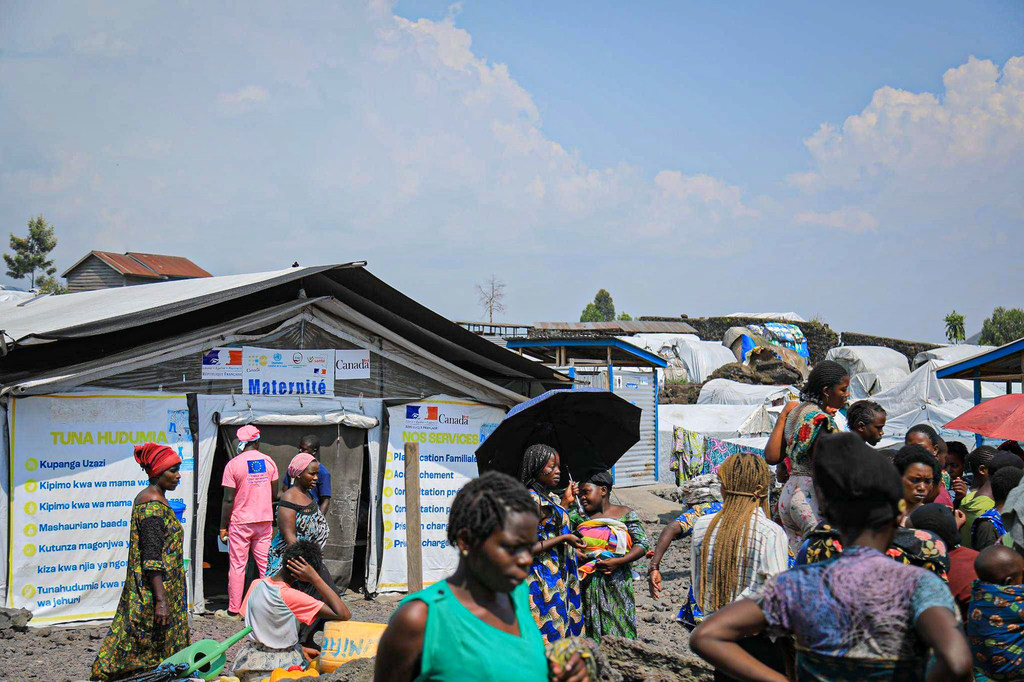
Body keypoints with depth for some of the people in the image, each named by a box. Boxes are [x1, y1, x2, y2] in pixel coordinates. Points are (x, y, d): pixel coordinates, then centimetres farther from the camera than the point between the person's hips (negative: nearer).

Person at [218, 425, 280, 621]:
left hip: (240, 522, -3)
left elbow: (229, 499, -10)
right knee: (266, 565, 8)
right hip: (264, 520, 3)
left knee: (237, 566, 3)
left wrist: (223, 527, -3)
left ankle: (234, 611, 7)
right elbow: (275, 495, 6)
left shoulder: (233, 465, -8)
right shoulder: (269, 462, 2)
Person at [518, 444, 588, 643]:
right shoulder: (532, 499, -15)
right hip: (543, 580, -9)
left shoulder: (552, 498, 13)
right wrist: (564, 539, -18)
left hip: (560, 579, 9)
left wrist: (565, 502, 16)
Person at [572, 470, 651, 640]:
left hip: (617, 582, -2)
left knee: (619, 629, -2)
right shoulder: (582, 518, 9)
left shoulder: (625, 514, 1)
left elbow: (643, 543, -3)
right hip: (588, 585, 2)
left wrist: (620, 561, -15)